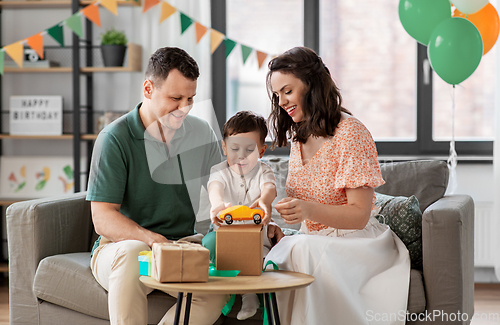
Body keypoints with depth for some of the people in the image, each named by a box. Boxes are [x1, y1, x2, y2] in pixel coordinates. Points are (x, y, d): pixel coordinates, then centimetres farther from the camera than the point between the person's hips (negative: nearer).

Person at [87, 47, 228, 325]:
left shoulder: (203, 134, 6)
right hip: (120, 246, -3)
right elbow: (103, 219, -14)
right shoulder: (115, 138, -9)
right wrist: (151, 238, -32)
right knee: (132, 254, -39)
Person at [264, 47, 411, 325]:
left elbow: (359, 215, -15)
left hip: (355, 242, -6)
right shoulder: (300, 138, 14)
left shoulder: (350, 132, -10)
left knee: (301, 250, -36)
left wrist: (309, 210, -31)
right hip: (312, 242, 6)